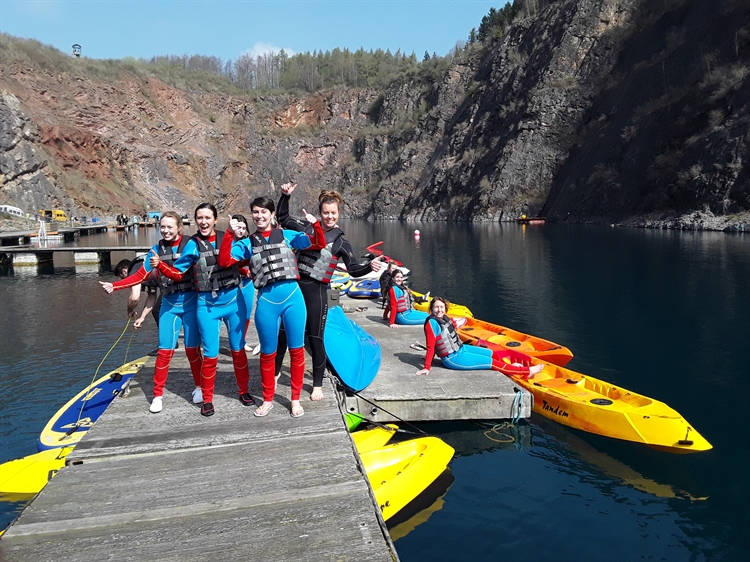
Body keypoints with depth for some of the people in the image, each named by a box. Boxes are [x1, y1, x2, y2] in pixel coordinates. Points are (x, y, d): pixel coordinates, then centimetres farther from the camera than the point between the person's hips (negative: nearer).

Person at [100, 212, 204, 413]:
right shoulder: (157, 250, 4)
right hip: (169, 304, 2)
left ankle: (199, 387, 24)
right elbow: (140, 275, 2)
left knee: (192, 348, 5)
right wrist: (114, 286, -5)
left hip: (190, 302, -2)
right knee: (164, 350, 0)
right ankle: (157, 395, 11)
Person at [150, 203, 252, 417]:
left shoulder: (227, 238, 0)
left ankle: (244, 391, 29)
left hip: (233, 300, 2)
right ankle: (207, 399, 19)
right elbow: (177, 273, -1)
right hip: (207, 305, -1)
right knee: (210, 354, 3)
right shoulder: (192, 245, -3)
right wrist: (159, 265, -16)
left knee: (238, 349, 12)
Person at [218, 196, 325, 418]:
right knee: (268, 353, 12)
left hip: (293, 296, 0)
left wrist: (316, 224, -9)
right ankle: (268, 399, 30)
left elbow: (319, 244, 8)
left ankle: (295, 399, 23)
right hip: (266, 301, 0)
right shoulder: (247, 243, 9)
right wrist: (230, 233, -10)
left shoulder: (287, 235, 8)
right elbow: (224, 261, -3)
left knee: (296, 350, 7)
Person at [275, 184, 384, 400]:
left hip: (316, 291, -3)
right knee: (282, 332, 11)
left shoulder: (340, 241, -2)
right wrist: (285, 196, 4)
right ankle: (274, 373, 33)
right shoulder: (307, 227, 5)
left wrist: (370, 266, -24)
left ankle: (317, 386, 17)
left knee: (315, 338, 2)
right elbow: (282, 219, 15)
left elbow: (353, 269, -6)